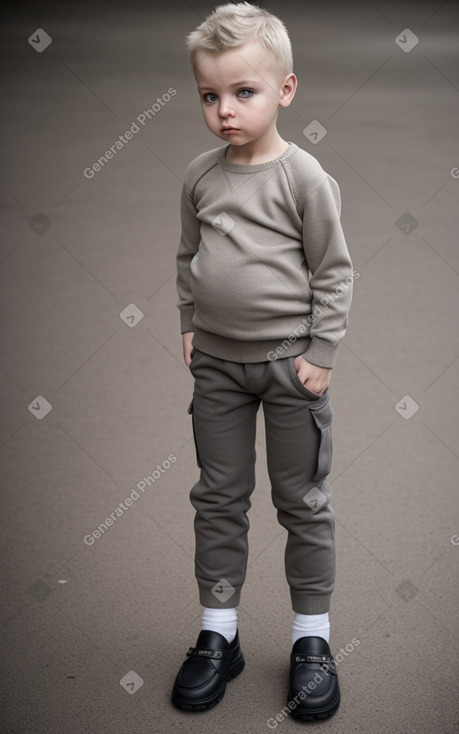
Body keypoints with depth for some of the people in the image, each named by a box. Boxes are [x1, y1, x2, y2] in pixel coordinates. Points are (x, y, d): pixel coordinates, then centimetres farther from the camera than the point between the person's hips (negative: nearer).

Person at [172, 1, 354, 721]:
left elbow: (334, 271, -7)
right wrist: (191, 327, 7)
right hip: (217, 363, 4)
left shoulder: (304, 177, -10)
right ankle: (218, 634, 24)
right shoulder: (200, 177, 2)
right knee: (219, 498, 10)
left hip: (288, 361, -4)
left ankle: (313, 638, 21)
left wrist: (321, 352, -10)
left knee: (302, 501, 6)